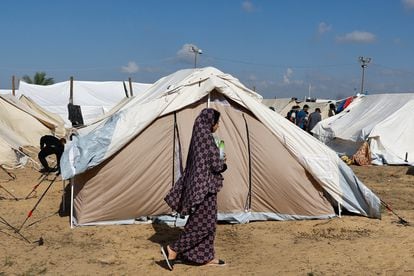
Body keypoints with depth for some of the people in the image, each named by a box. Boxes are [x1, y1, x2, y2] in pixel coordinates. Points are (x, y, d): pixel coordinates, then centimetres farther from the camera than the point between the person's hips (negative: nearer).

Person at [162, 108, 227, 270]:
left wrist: (219, 161, 15)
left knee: (207, 222, 14)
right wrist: (223, 162, 2)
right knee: (204, 223, -4)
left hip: (198, 183, 10)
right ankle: (173, 250, -3)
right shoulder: (206, 137, -17)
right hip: (205, 185, -10)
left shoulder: (198, 135, 12)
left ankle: (206, 257, 20)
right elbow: (215, 164, -19)